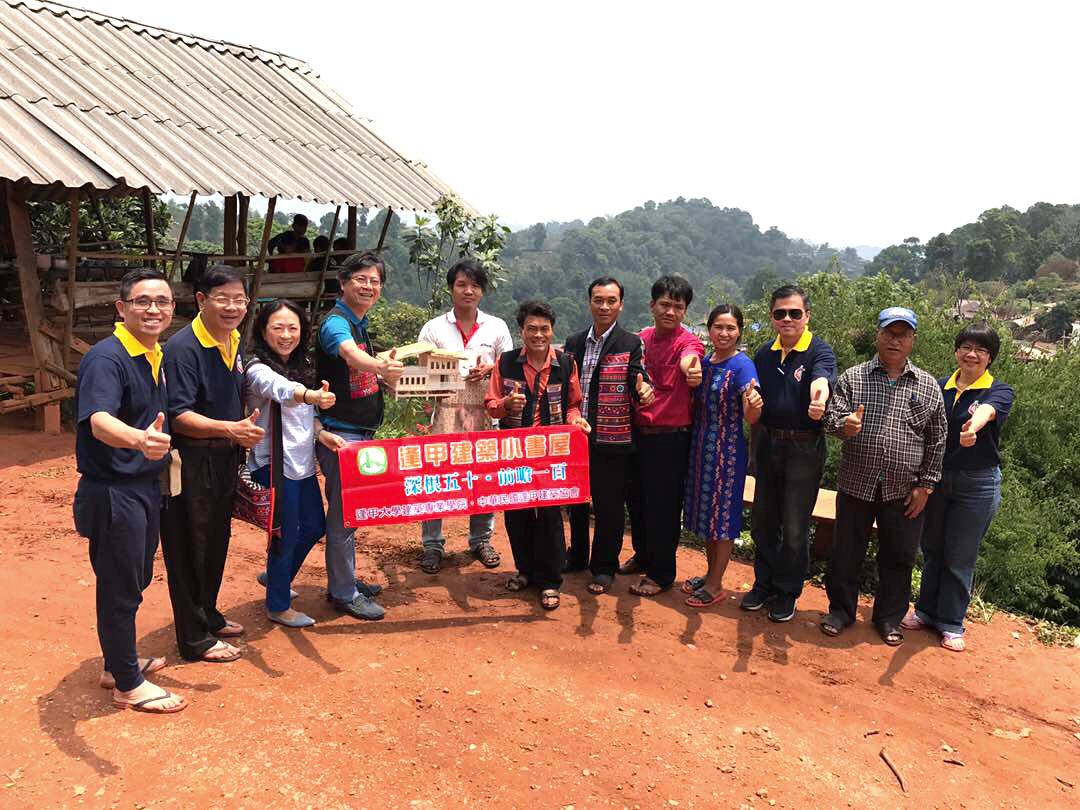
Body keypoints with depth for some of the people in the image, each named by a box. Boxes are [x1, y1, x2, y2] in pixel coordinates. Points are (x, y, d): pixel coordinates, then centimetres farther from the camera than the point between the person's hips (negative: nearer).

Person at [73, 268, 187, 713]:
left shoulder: (156, 355, 6)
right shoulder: (106, 358, -20)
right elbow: (99, 421, -37)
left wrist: (164, 451, 10)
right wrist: (140, 439, -56)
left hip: (146, 487, 9)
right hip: (113, 492, -9)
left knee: (136, 580, 21)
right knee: (120, 588, 5)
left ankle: (120, 661, 40)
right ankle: (128, 684, 21)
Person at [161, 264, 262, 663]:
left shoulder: (235, 343, 7)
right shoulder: (183, 347, -19)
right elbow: (178, 417, -24)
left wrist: (244, 429, 12)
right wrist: (229, 428, -32)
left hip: (225, 457, 8)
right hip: (190, 461, -8)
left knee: (217, 540, 20)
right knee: (190, 547, 3)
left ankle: (208, 615, 38)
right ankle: (195, 639, 16)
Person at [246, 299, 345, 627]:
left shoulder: (302, 365, 8)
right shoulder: (259, 370, -17)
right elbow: (281, 389, -41)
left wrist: (321, 433, -1)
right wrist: (311, 396, -60)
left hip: (303, 462, 8)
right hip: (275, 464, -8)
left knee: (315, 526, 19)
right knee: (286, 535, 2)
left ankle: (274, 576, 42)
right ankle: (278, 607, 21)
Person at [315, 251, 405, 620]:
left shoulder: (360, 324, 13)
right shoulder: (335, 323, -16)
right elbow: (351, 354, -40)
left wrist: (386, 368, 8)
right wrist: (381, 366, -59)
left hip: (361, 433, 10)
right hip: (340, 435, -10)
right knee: (343, 513, -2)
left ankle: (345, 579, 32)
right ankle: (343, 593, 9)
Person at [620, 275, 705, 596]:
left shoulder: (688, 341, -12)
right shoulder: (642, 338, 6)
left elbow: (687, 359, -36)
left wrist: (691, 368, -58)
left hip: (671, 437, -6)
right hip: (638, 432, 6)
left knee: (664, 505, 2)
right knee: (637, 498, 17)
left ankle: (661, 573, 18)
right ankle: (644, 556, 39)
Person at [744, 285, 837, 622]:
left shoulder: (819, 351, -9)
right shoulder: (764, 354, 8)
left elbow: (822, 379, -32)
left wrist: (818, 396, -53)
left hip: (804, 448, -5)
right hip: (767, 445, 5)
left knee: (795, 528, 4)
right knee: (762, 521, 13)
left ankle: (788, 592, 22)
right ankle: (764, 584, 30)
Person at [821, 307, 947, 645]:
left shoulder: (928, 386, 4)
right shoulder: (852, 378, 3)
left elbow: (937, 440, 6)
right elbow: (832, 417, -3)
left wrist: (925, 486, 2)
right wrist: (845, 424, -27)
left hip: (904, 490, 1)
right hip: (856, 484, 0)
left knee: (898, 557, 10)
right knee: (846, 551, 9)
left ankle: (889, 618, 29)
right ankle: (841, 609, 28)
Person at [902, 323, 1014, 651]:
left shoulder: (999, 391, -8)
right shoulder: (939, 387, 3)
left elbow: (986, 411, -32)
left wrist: (973, 427, -55)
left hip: (978, 483, -3)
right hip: (937, 477, 3)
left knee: (961, 557, 5)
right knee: (932, 549, 14)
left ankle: (951, 623, 21)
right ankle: (926, 610, 31)